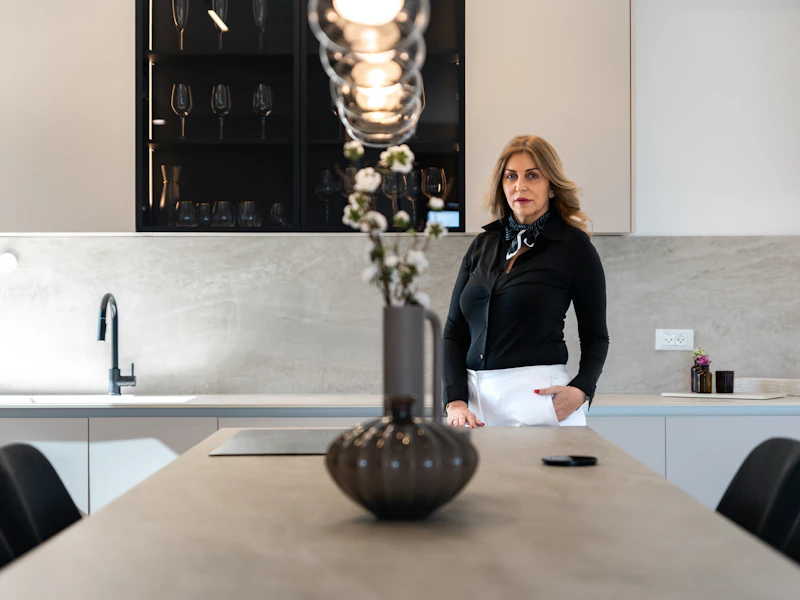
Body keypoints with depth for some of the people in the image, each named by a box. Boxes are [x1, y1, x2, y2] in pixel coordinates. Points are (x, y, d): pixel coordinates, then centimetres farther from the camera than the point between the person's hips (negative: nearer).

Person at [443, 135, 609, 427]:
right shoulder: (483, 245, 10)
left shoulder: (574, 245, -2)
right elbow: (454, 331, 8)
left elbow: (595, 336, 2)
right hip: (475, 395, 4)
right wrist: (455, 401, -6)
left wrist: (580, 390, -16)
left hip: (538, 395, -4)